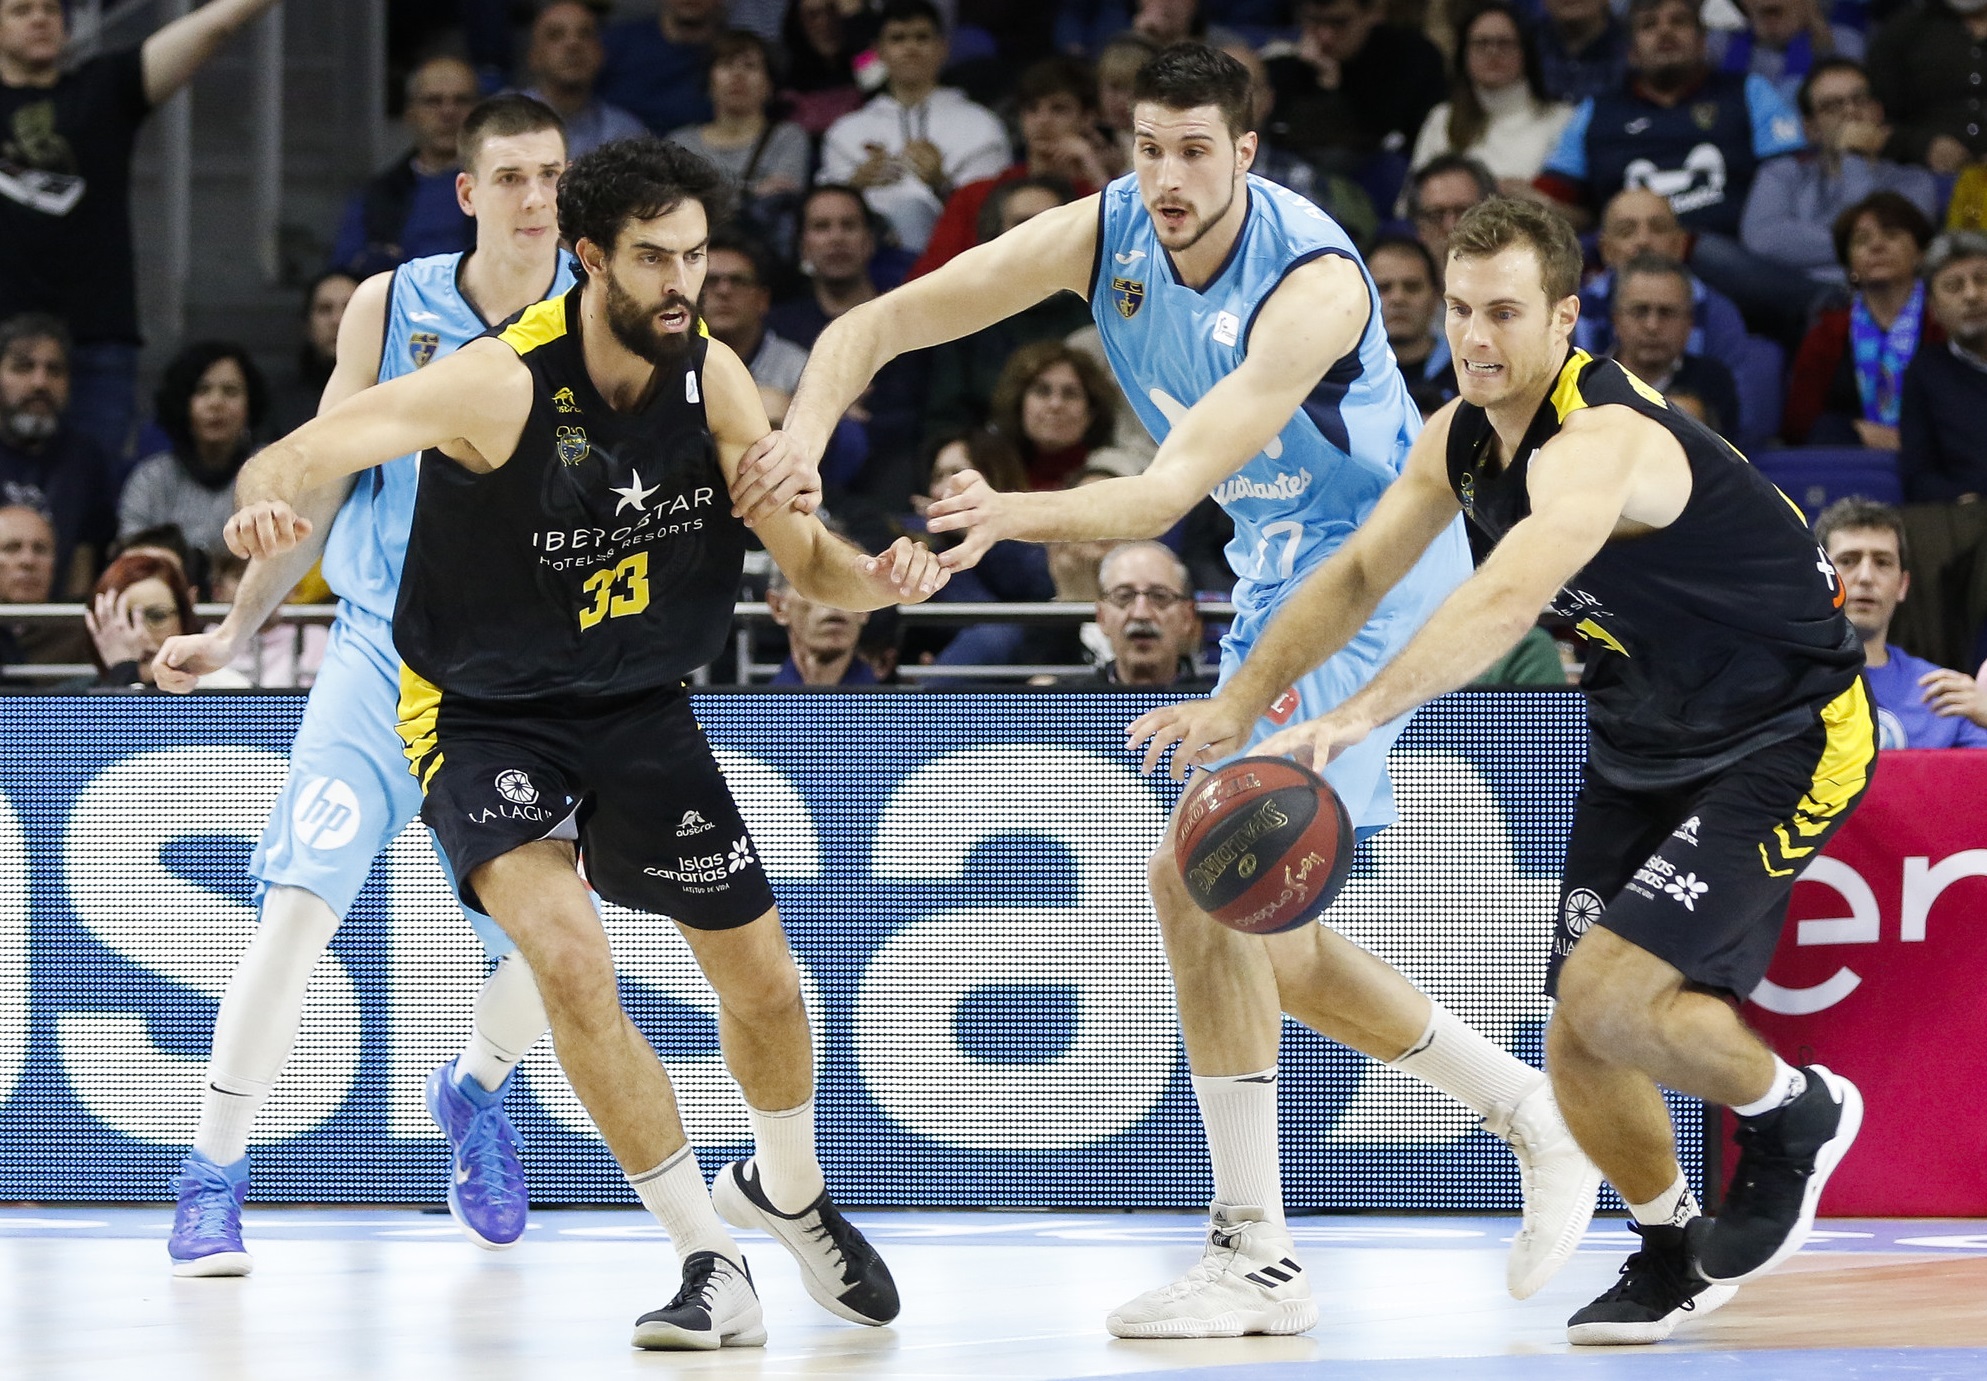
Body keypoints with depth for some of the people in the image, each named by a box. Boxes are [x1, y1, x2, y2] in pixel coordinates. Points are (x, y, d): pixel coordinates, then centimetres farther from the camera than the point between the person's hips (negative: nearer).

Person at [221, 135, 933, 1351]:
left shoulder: (710, 376, -9)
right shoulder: (503, 384, -25)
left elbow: (805, 556, -7)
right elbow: (301, 455, -31)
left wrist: (874, 578, -30)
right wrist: (268, 503, -55)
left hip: (642, 706, 5)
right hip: (486, 714, -5)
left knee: (766, 985, 8)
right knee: (570, 959, -26)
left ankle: (788, 1190, 41)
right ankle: (714, 1266, -13)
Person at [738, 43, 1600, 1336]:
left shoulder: (1313, 283, -28)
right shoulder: (1103, 235, -8)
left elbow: (1170, 491, -35)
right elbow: (879, 322, -9)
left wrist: (1013, 516, -51)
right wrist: (808, 426, -29)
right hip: (1274, 576, 9)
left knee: (1197, 868, -20)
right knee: (1250, 921, 10)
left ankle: (1257, 1258, -16)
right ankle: (1533, 1109, 23)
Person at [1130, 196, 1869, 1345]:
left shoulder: (1601, 443, -31)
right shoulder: (1462, 438, -2)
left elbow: (1508, 599, -47)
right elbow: (1357, 575, 6)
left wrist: (1357, 718, -57)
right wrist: (1242, 704, -7)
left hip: (1786, 736, -8)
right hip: (1642, 748, 8)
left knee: (1614, 999, -23)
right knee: (1579, 1043, 2)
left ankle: (1798, 1115, 6)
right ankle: (1671, 1256, 27)